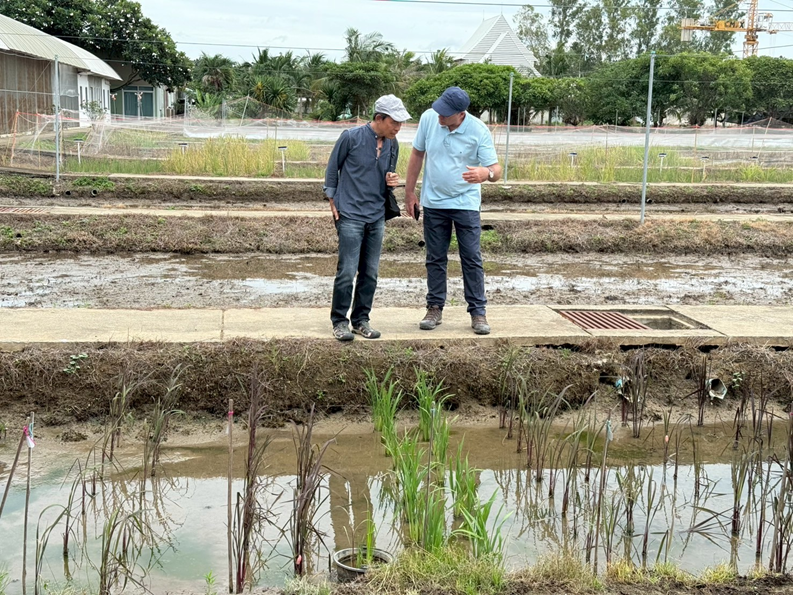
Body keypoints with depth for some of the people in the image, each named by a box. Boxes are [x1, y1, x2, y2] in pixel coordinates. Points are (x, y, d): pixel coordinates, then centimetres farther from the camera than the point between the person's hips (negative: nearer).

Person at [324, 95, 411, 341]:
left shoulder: (392, 145, 6)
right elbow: (332, 168, 2)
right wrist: (333, 201, 2)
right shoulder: (351, 137, -10)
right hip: (350, 215, -5)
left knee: (370, 272, 8)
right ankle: (339, 321, 5)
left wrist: (391, 181, -2)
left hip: (377, 216, 6)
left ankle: (361, 319, 20)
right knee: (347, 271, -7)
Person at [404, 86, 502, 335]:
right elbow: (417, 154, 6)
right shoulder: (429, 118, -8)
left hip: (466, 203, -3)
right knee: (435, 259, 10)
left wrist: (486, 173, -42)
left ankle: (478, 312, 7)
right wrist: (409, 192, 7)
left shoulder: (478, 130, -17)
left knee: (472, 259, -2)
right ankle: (434, 308, 20)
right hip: (433, 202, 3)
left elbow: (496, 170, -17)